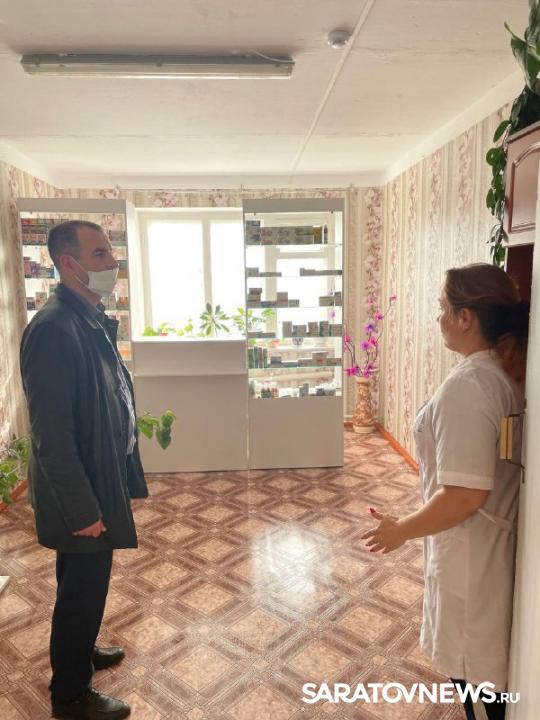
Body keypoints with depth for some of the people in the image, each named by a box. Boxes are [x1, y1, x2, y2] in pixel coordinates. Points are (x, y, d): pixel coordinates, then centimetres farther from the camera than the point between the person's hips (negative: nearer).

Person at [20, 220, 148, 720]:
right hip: (80, 491, -8)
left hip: (101, 477, 9)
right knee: (83, 590, 11)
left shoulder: (94, 319, 5)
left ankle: (79, 650, 49)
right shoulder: (53, 328, -26)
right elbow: (50, 433, -26)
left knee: (85, 585, 26)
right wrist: (83, 509, -21)